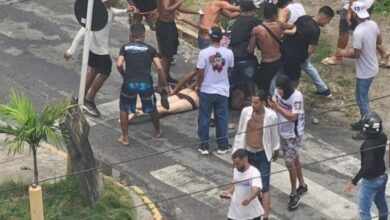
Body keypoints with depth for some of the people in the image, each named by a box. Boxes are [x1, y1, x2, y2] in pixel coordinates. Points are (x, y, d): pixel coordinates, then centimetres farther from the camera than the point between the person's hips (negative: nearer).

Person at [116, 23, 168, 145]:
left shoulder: (125, 47, 10)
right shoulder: (150, 49, 11)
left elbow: (119, 65, -4)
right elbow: (159, 67, 1)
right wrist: (163, 82, 15)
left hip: (129, 83, -1)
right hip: (146, 83, 1)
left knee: (124, 109, 22)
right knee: (151, 108, 26)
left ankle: (125, 137, 22)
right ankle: (157, 131, 45)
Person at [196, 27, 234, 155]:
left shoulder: (204, 53, -17)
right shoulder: (228, 53, -9)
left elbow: (200, 73, -12)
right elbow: (230, 70, 6)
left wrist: (198, 86, 3)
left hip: (206, 91, -2)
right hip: (222, 90, 2)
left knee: (204, 118, 10)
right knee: (222, 118, 12)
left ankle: (204, 146, 14)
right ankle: (223, 146, 19)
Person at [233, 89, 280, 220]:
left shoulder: (271, 116, -18)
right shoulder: (246, 112, -13)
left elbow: (274, 135, -1)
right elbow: (240, 132, -1)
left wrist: (276, 150, 14)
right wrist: (236, 152, 2)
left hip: (263, 155, -3)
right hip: (247, 153, 3)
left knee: (264, 187, -5)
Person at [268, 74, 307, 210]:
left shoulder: (297, 96, -26)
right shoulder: (278, 91, -7)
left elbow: (292, 116, -28)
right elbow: (275, 107, 2)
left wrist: (278, 107, -35)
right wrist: (272, 104, -18)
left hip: (294, 134, -6)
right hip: (282, 132, 6)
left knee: (289, 162, -10)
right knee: (294, 159, 20)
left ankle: (294, 193, 6)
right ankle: (302, 185, 37)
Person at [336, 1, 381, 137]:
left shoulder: (358, 32, -30)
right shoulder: (373, 24, -5)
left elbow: (357, 54, -24)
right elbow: (379, 40, 11)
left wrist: (345, 53, -6)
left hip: (364, 72, -9)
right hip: (372, 67, 9)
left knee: (361, 99, 6)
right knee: (362, 96, 24)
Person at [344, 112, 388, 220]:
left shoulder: (368, 145, -32)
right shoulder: (383, 137, -9)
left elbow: (366, 167, -35)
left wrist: (353, 182, -32)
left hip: (370, 180, -8)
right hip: (382, 176, 8)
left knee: (364, 210, 4)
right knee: (381, 203, 27)